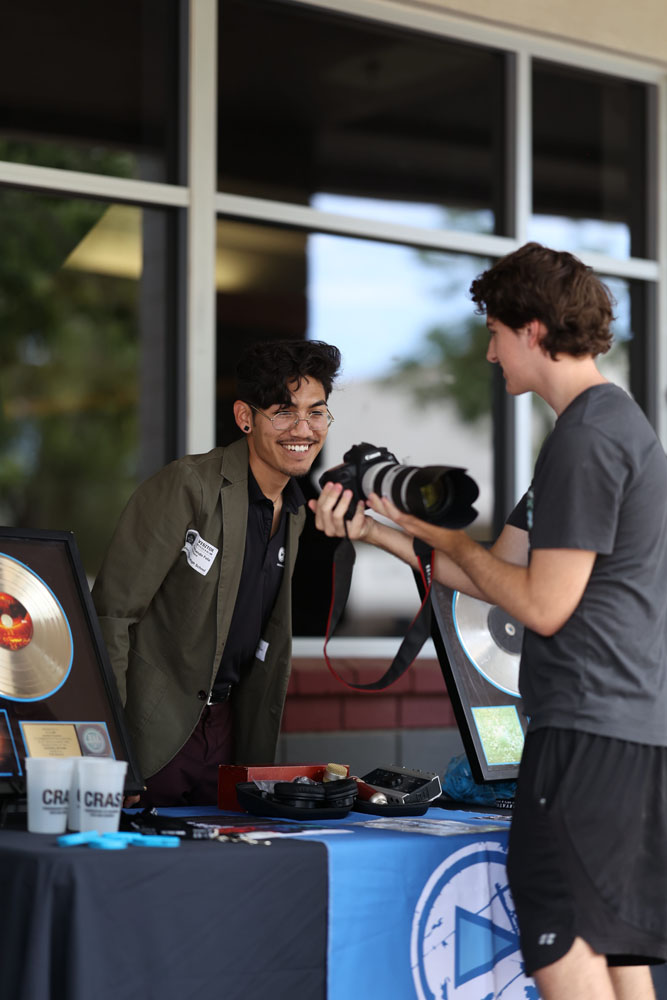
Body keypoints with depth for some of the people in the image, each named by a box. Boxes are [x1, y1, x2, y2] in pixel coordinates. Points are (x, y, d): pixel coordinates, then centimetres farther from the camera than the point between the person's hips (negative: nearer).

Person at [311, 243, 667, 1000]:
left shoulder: (588, 438, -13)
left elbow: (543, 606, -16)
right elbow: (496, 575, 21)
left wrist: (446, 536, -3)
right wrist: (377, 530, 17)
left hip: (590, 730, -10)